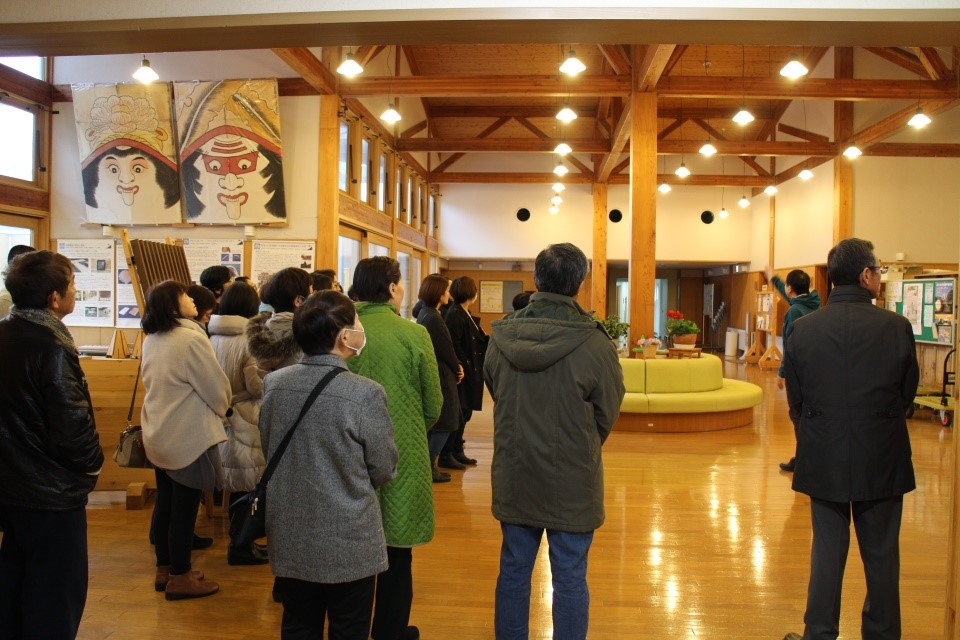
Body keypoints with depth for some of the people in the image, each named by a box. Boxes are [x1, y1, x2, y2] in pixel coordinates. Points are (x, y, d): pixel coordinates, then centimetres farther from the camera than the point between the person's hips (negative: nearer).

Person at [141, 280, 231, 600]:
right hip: (188, 437, -8)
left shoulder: (152, 339, 4)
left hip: (158, 435, 8)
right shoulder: (191, 339, -21)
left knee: (165, 503, 17)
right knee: (184, 507, 3)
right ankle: (180, 578, 13)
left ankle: (165, 569, 29)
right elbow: (217, 387, -16)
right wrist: (220, 410, 6)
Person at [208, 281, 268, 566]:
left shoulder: (213, 337, 3)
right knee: (247, 486, 4)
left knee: (237, 485, 16)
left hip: (223, 419, 7)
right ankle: (240, 547, 12)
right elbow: (258, 385, -17)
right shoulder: (249, 339, -17)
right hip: (245, 421, -7)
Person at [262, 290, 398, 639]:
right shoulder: (366, 393, -22)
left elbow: (267, 449, 7)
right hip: (349, 544, -4)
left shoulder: (273, 384, -7)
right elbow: (384, 469, -10)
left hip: (290, 539, 5)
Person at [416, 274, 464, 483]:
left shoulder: (424, 314, 10)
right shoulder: (433, 319, -21)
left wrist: (455, 367, 3)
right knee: (444, 424, 2)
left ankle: (428, 463, 25)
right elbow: (446, 350, -15)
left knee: (434, 424, 18)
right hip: (441, 377, -10)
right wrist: (457, 368, 1)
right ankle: (428, 466, 7)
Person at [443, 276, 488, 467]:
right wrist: (463, 368, -21)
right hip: (462, 372, -10)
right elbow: (455, 346, -21)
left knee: (464, 413, 15)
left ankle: (456, 451, 25)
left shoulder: (465, 314, 13)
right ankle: (446, 455, 6)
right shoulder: (455, 315, -16)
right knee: (459, 413, -3)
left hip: (471, 372, 10)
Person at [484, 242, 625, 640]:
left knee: (513, 573, 18)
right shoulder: (593, 343, -19)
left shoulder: (500, 336, -10)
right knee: (570, 581, 12)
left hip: (513, 477, 3)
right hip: (572, 483, -3)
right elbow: (607, 414, -5)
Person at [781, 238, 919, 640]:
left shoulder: (803, 329, -9)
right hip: (882, 460, -1)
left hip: (823, 459, 1)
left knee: (827, 550, 13)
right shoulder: (897, 327, -12)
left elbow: (795, 400, -1)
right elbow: (908, 395, 0)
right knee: (881, 555, 15)